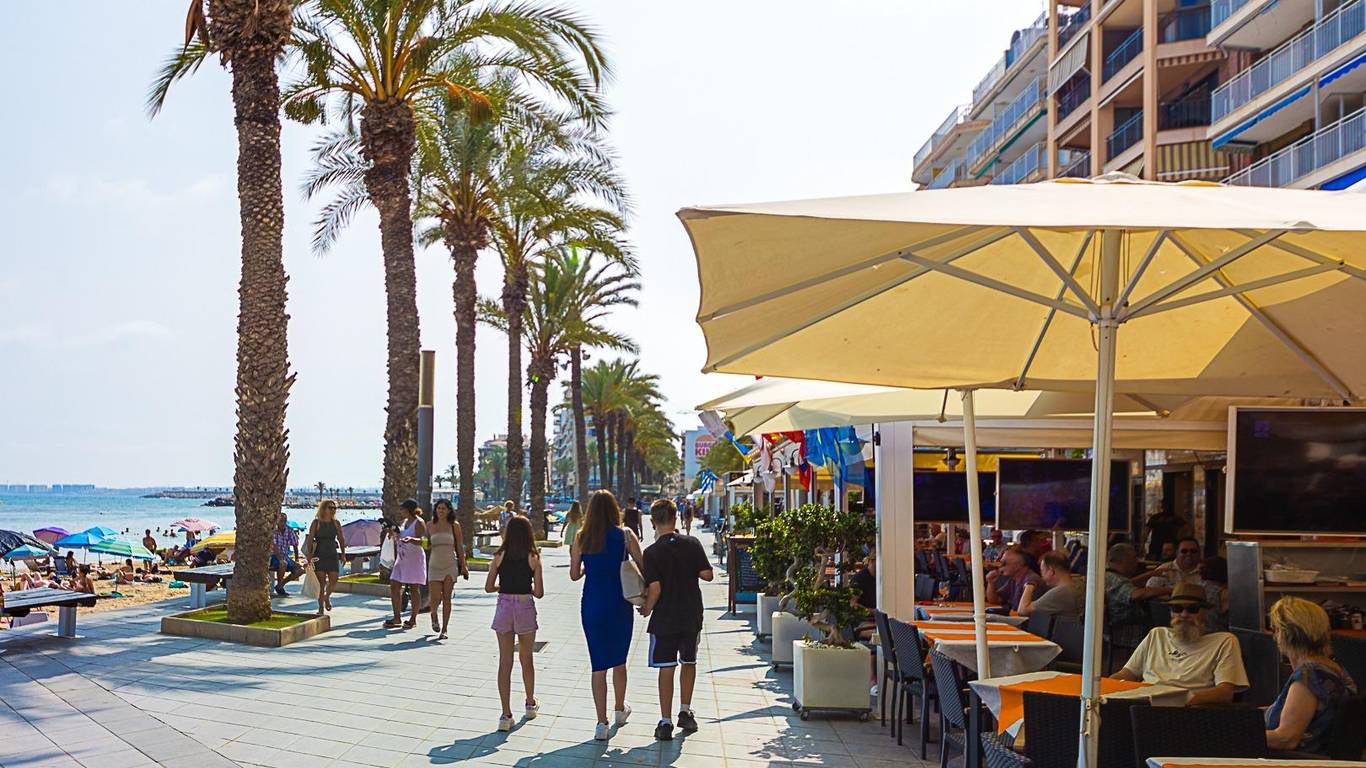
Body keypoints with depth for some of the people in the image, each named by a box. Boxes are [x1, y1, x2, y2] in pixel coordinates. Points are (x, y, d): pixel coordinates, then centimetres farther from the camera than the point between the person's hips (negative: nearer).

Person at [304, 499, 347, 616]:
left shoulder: (336, 523, 9)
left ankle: (327, 597, 25)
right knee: (321, 582, -2)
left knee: (334, 580, -5)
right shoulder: (316, 523, 0)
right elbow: (310, 539, -5)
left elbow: (341, 539, 13)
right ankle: (321, 607, 7)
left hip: (333, 555, 3)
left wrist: (343, 553, 6)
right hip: (319, 556, -3)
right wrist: (309, 554, -14)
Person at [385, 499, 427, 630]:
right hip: (402, 558, 9)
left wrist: (411, 539, -39)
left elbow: (421, 541, -20)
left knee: (414, 588, -3)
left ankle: (413, 619, 4)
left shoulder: (419, 523, -9)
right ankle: (397, 619, 10)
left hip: (415, 559, -9)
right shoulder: (404, 521, 16)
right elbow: (398, 539, 24)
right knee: (394, 587, 4)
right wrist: (394, 534, 4)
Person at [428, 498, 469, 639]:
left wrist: (463, 565, 4)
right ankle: (434, 616, 26)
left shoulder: (454, 525, 3)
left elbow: (460, 547, 6)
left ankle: (444, 629, 9)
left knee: (446, 598, 1)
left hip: (450, 565, 0)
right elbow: (427, 545, 13)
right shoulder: (430, 525, 6)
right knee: (435, 598, -8)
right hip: (434, 565, 0)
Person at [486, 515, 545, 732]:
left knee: (505, 662, 3)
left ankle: (506, 715, 0)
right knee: (527, 660, 18)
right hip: (525, 607, 0)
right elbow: (539, 593, -7)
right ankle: (530, 704, 35)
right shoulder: (533, 558, -5)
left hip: (503, 607, 1)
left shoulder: (499, 557, -2)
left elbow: (488, 587, -1)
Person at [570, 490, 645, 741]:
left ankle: (602, 723, 6)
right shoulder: (626, 535, -6)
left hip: (592, 605, 0)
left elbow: (574, 575, 4)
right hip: (619, 604, 0)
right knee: (619, 661, 19)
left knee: (598, 666, 6)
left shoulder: (581, 538, -2)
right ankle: (620, 710, 36)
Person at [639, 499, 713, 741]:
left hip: (664, 619, -2)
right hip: (692, 616, 2)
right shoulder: (692, 544, -4)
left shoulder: (652, 552, -11)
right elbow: (707, 575, -3)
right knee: (689, 662, 20)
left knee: (666, 669, 4)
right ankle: (685, 712, 22)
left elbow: (654, 588, -16)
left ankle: (666, 722, 6)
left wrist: (646, 609, 1)